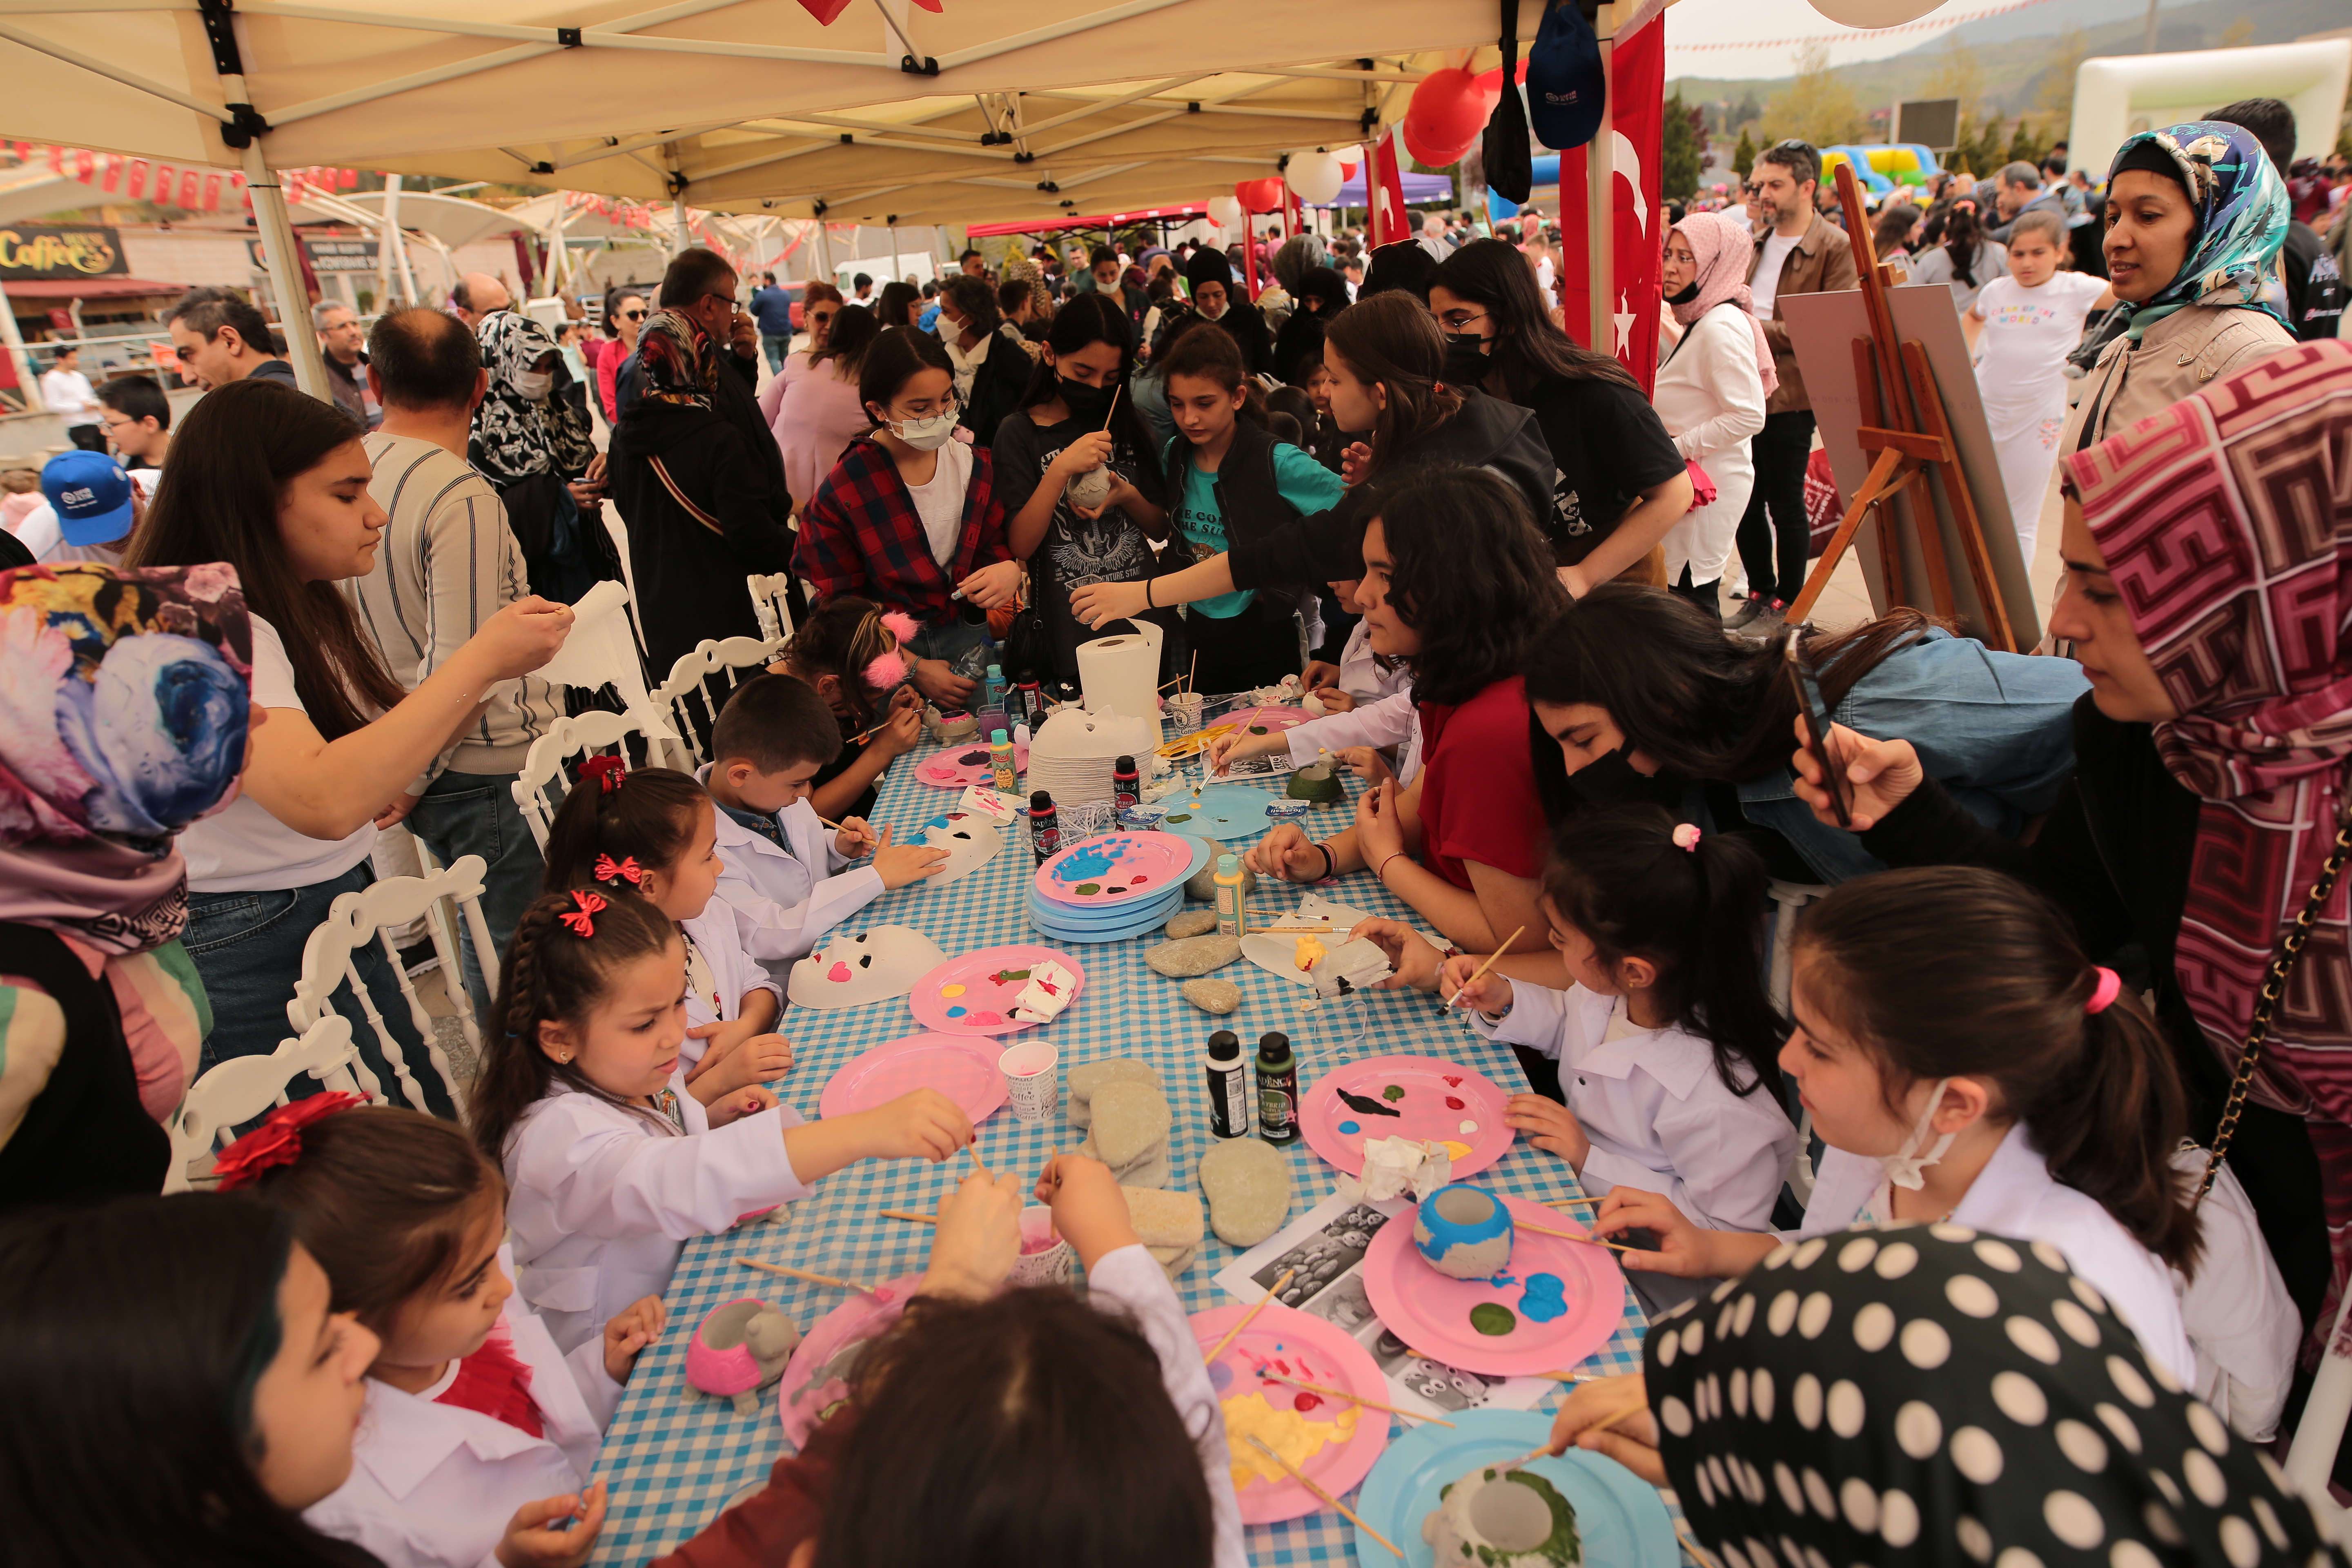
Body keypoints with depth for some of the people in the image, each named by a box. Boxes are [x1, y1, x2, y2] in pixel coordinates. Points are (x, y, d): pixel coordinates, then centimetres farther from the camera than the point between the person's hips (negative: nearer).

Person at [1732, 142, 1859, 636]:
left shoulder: (1835, 248, -8)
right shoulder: (1756, 242, 15)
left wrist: (1763, 330, -19)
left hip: (1789, 396, -6)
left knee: (1785, 502, 1)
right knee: (1745, 499, 11)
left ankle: (1789, 604, 14)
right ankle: (1759, 593, 25)